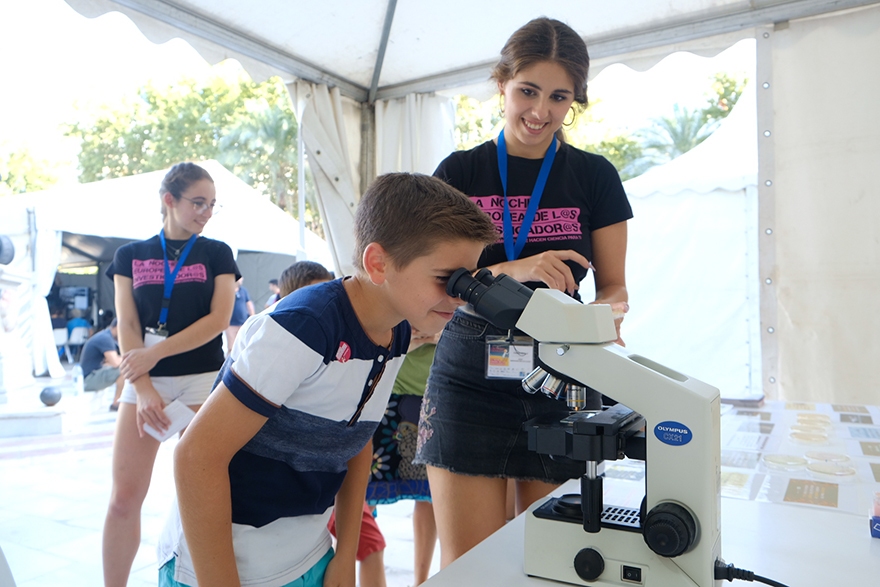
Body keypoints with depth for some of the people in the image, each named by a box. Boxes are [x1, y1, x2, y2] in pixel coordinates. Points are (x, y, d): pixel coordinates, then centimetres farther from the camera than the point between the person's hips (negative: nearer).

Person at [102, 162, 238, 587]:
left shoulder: (217, 253, 5)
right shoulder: (130, 255, 9)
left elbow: (219, 319, -7)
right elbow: (126, 325, 1)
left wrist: (154, 354, -13)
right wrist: (142, 387, -11)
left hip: (203, 380, -1)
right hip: (143, 382, 2)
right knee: (124, 498, 3)